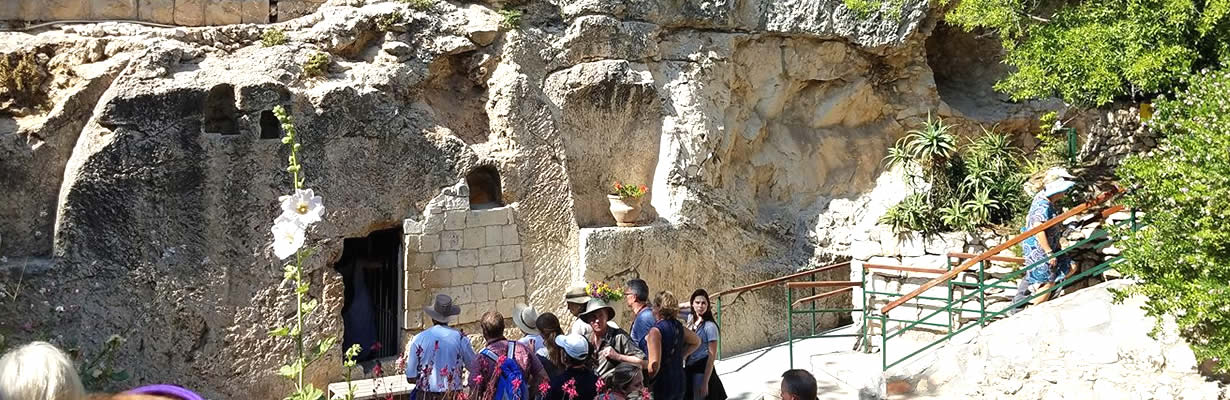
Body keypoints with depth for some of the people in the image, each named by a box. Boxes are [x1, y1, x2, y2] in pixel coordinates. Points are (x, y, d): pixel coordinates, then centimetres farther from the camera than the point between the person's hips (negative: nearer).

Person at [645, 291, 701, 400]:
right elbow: (696, 342, 26)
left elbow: (654, 365, -22)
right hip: (679, 384, 8)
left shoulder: (655, 330, -16)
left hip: (660, 387, -8)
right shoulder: (678, 327, 6)